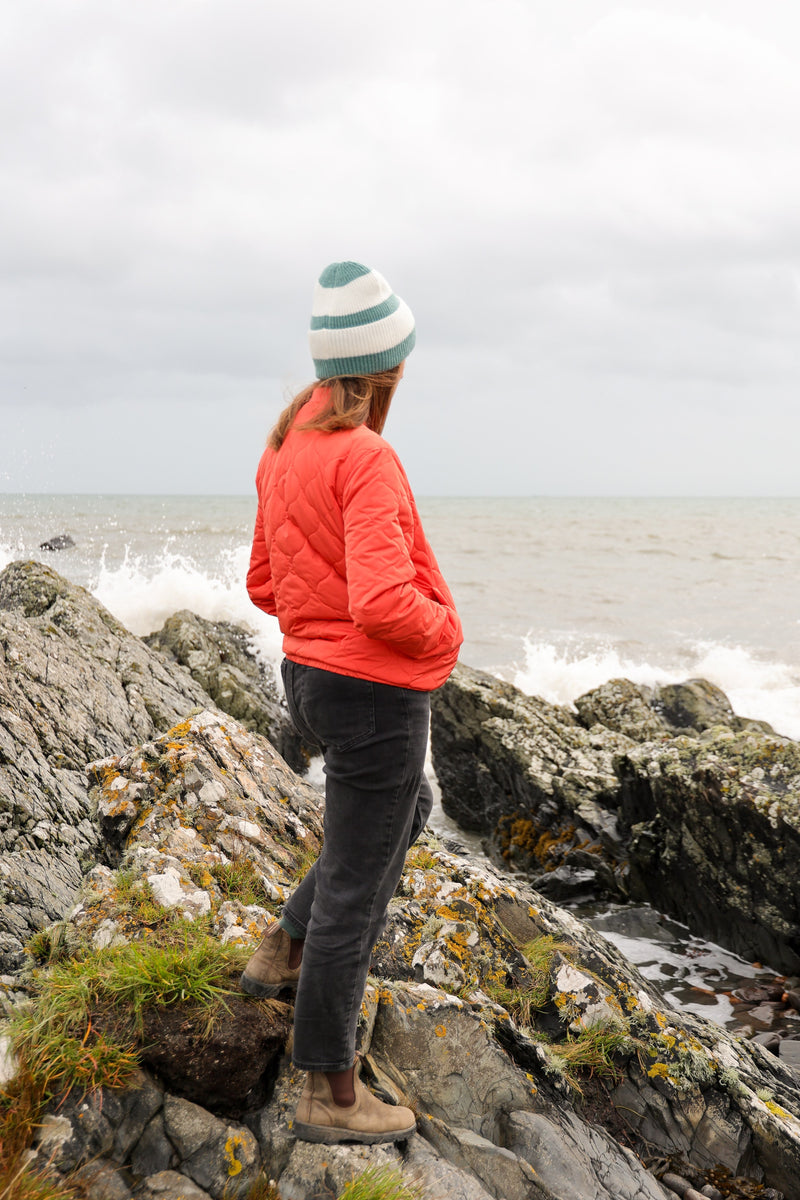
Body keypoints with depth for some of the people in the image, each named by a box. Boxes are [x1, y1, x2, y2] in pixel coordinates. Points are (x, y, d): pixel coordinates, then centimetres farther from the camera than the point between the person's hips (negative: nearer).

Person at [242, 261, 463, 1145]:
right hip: (375, 695, -9)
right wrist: (444, 628, -11)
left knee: (407, 813, 31)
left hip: (310, 675, 9)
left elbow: (267, 585, 13)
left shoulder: (285, 450, 5)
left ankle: (286, 951, 29)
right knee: (355, 886, 3)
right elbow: (385, 605, -31)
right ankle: (329, 1094, 18)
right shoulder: (367, 460, -23)